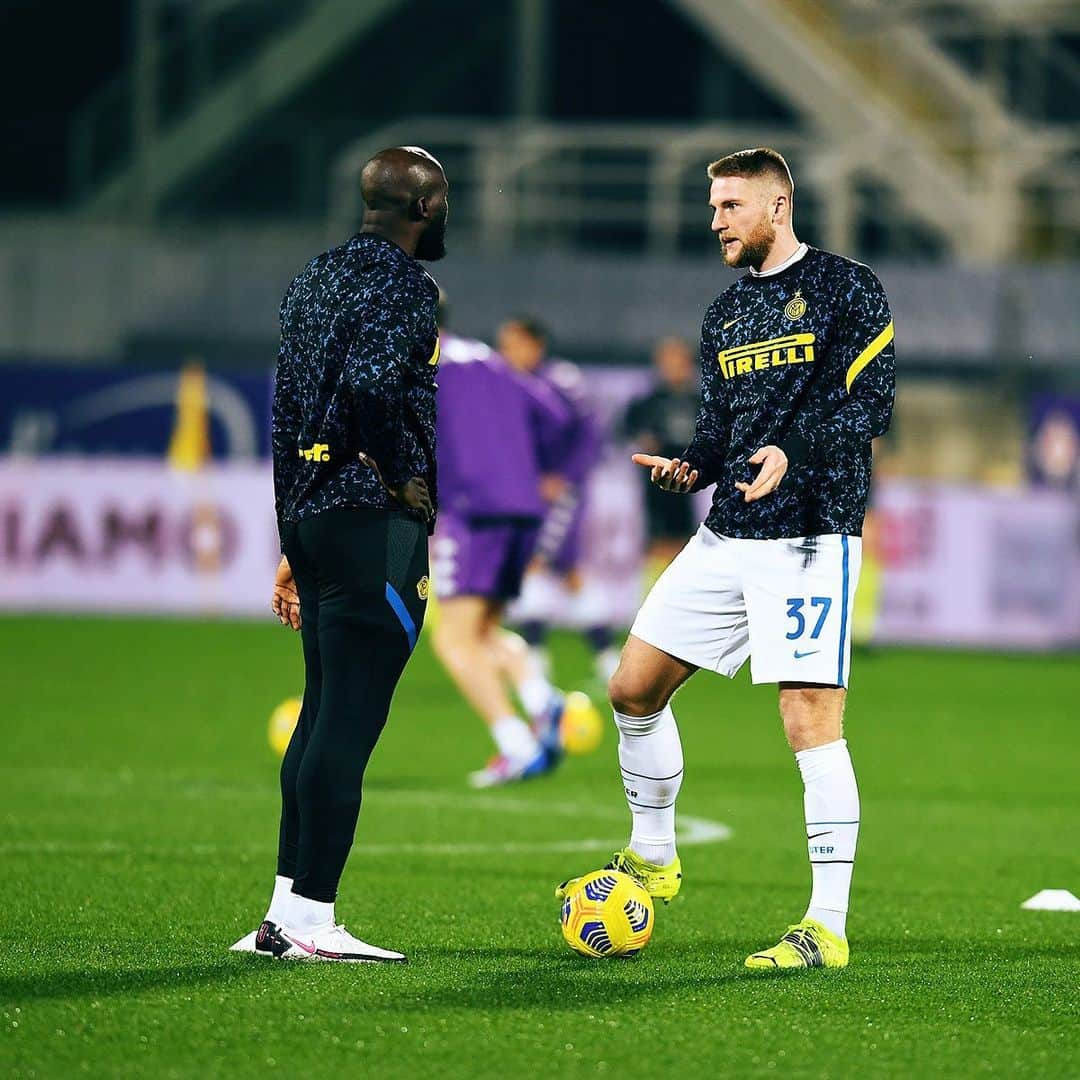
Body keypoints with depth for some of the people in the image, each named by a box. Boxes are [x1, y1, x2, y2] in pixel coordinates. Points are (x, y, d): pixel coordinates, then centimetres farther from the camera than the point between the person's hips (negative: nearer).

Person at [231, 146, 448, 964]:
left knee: (323, 713, 14)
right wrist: (405, 475, -13)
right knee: (349, 721, -7)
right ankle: (310, 920, -7)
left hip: (309, 518, 9)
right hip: (375, 527, -9)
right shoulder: (403, 284, -11)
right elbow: (370, 385, -28)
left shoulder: (314, 280, 17)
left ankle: (287, 911, 15)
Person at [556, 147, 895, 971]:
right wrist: (692, 466, -1)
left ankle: (828, 928, -11)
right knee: (634, 688, 9)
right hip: (728, 535, 8)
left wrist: (792, 451, -26)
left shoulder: (847, 288, -3)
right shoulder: (726, 313, 18)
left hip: (811, 537, -8)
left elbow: (870, 402, -12)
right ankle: (653, 857, 29)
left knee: (811, 720, -13)